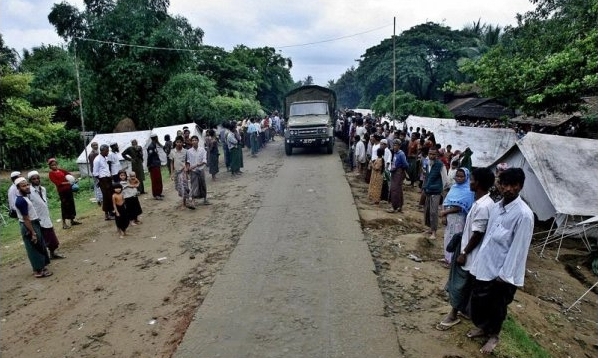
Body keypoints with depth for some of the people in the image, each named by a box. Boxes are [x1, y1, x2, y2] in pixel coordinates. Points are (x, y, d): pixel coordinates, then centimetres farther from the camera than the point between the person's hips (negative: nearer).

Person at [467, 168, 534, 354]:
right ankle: (482, 326, 45)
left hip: (502, 271, -6)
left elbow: (518, 248, -19)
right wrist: (479, 260, 14)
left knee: (496, 306, 14)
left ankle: (493, 335, 38)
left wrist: (505, 275, -16)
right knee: (478, 299, 19)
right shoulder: (497, 206, 1)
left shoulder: (524, 214, -22)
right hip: (485, 264, 6)